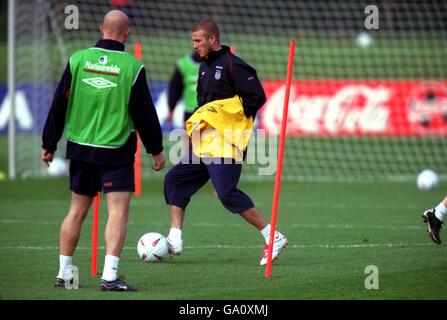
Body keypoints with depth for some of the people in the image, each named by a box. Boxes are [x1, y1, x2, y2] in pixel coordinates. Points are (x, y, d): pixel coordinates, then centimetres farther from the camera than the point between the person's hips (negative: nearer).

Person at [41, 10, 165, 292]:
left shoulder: (78, 59, -1)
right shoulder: (132, 67, -9)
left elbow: (59, 104, 3)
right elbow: (145, 112, -4)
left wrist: (49, 144, 12)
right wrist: (156, 149, 8)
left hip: (80, 147, 4)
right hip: (117, 151, -4)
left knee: (77, 211, 14)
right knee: (118, 212, -4)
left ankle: (64, 273, 19)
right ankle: (110, 276, -15)